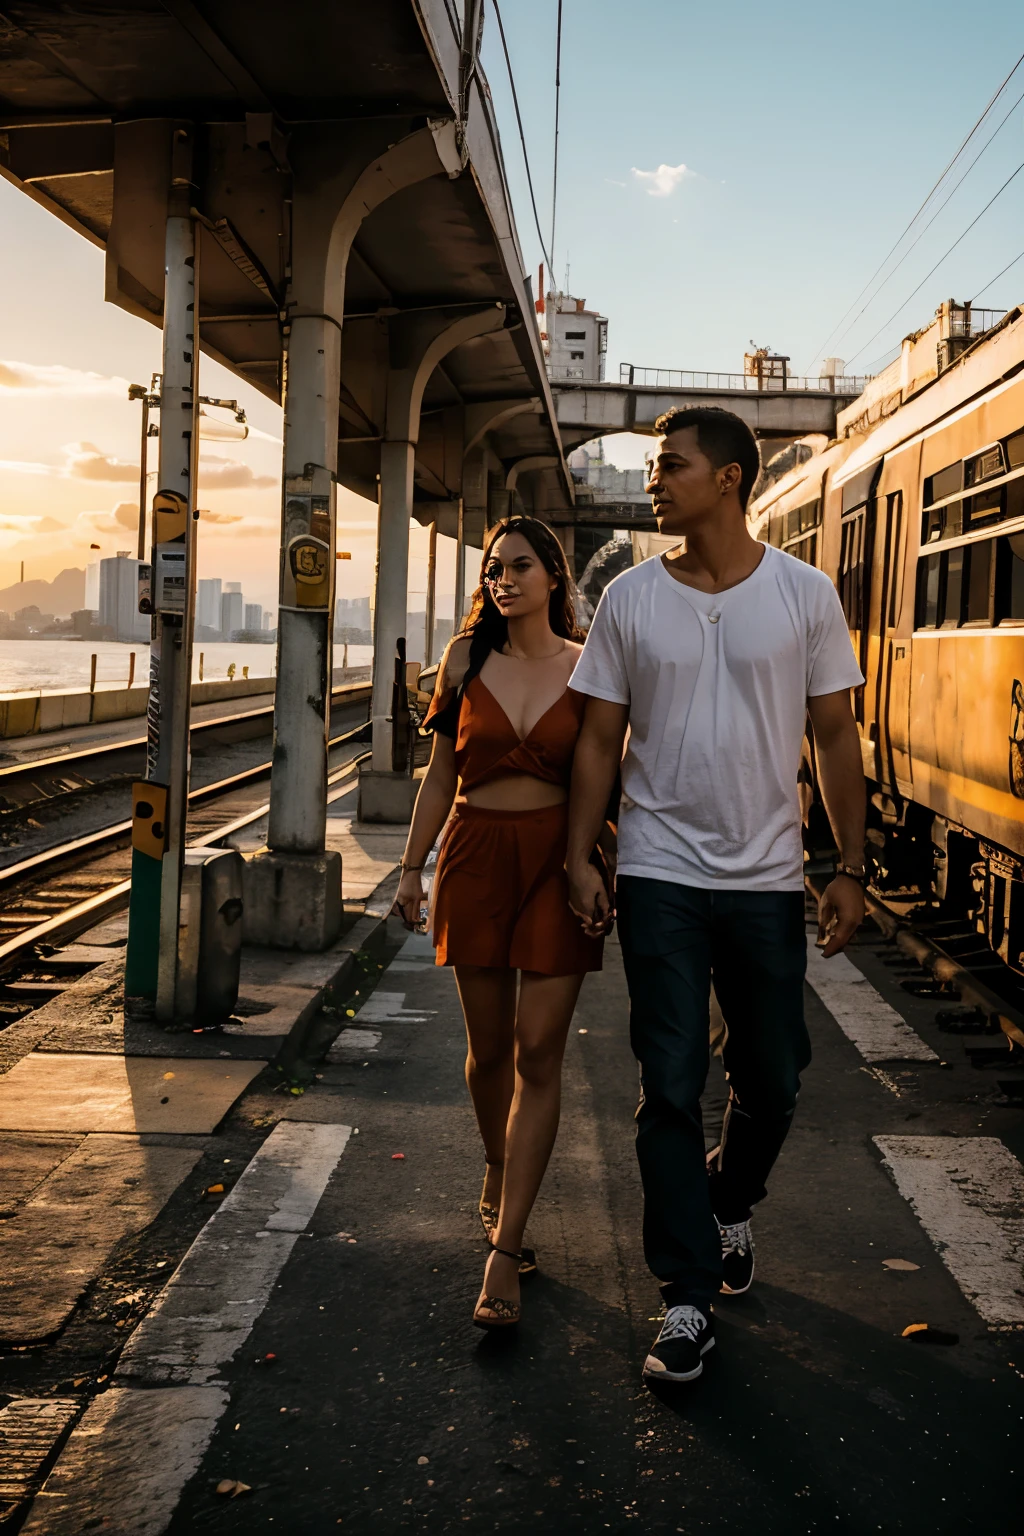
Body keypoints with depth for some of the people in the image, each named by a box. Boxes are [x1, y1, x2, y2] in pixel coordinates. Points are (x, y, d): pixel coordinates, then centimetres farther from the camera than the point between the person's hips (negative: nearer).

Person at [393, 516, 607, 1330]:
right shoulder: (467, 660, 6)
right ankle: (498, 1176, 39)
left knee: (539, 1054, -6)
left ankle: (502, 1252, -4)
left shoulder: (587, 669, 1)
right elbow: (441, 773, 10)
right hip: (476, 853, 2)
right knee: (489, 1047, 11)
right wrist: (413, 866, 7)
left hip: (558, 858, -2)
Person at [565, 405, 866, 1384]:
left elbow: (834, 737, 3)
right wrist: (578, 859, -3)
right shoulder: (630, 599, 1)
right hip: (661, 876, 0)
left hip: (767, 878, 1)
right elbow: (600, 740, 4)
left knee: (773, 1079, 11)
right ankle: (688, 1298, 10)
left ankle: (730, 1206, 41)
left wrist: (851, 868, 0)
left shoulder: (805, 595, 0)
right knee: (671, 1089, 0)